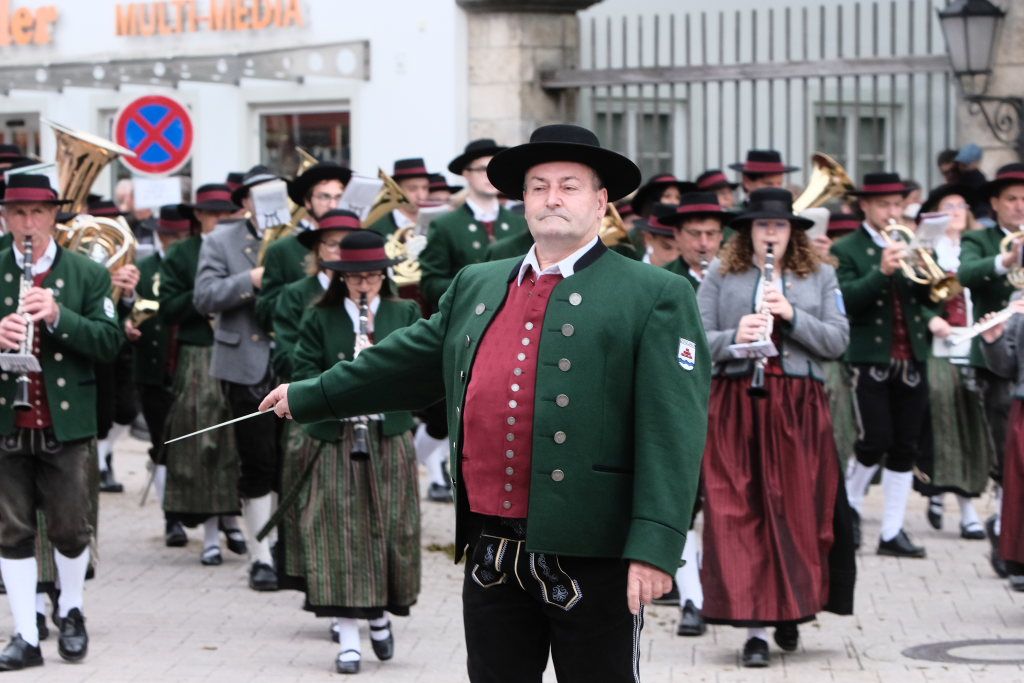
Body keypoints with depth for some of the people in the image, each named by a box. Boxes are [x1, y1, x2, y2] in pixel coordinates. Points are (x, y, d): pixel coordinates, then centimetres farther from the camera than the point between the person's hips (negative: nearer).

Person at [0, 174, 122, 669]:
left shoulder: (88, 275, 2)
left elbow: (109, 341, -6)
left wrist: (58, 316, -21)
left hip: (67, 423, -1)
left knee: (71, 529, 4)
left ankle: (71, 612, 29)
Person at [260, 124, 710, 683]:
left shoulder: (655, 296, -4)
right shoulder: (476, 286, 15)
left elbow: (672, 432, -11)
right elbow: (408, 360, 28)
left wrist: (653, 548, -19)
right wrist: (310, 397, 33)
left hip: (592, 556, -5)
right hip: (492, 554, 5)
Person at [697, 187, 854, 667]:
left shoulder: (819, 276, 10)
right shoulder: (720, 275, 7)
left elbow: (838, 340, 1)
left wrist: (791, 315, -12)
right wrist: (735, 336, -16)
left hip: (800, 406, 1)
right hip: (736, 405, -1)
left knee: (799, 510, 2)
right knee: (741, 513, -5)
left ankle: (791, 609, 21)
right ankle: (754, 625, -3)